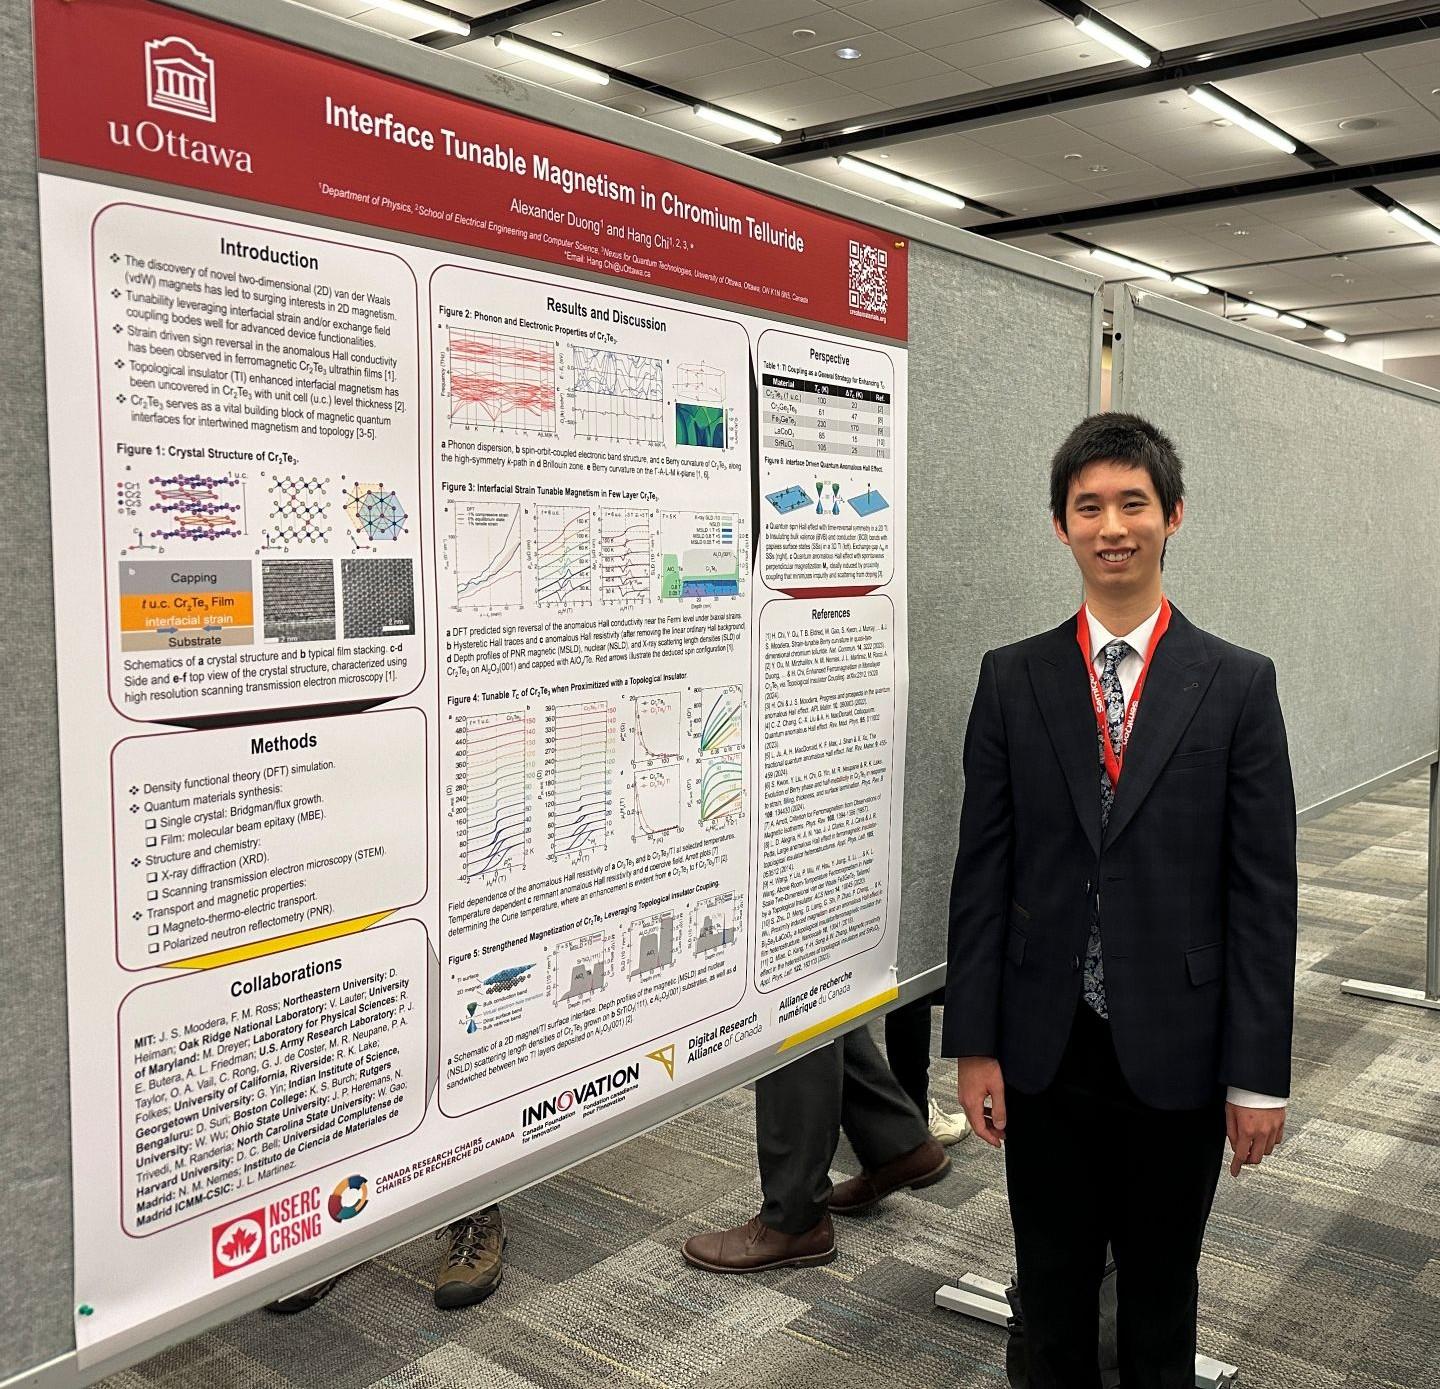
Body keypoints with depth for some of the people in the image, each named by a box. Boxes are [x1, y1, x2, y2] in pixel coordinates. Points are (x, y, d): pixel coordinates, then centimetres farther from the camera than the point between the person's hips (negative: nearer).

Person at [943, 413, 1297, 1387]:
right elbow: (982, 870, 0)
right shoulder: (1013, 679, 0)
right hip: (1043, 1048, 1)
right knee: (1053, 1286, 16)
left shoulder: (1238, 685, -4)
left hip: (1176, 1051, -1)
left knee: (1160, 1290, 16)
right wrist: (975, 1044, -2)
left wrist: (1260, 1074, -5)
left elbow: (1264, 891, -4)